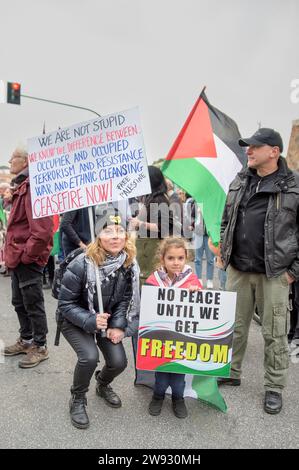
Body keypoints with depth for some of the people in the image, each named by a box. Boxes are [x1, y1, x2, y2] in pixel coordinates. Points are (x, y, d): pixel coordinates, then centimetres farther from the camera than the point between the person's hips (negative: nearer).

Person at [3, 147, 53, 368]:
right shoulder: (22, 186, 15)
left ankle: (40, 347, 18)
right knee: (19, 303, 20)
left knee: (33, 304, 3)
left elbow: (42, 228, -27)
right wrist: (13, 252, 17)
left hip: (28, 259, -10)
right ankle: (26, 340, 36)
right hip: (19, 258, 10)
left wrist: (27, 254, -19)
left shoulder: (33, 187, -18)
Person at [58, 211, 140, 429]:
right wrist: (91, 321, -32)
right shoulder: (81, 265, -29)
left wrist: (118, 325, -17)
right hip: (75, 321, -4)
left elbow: (125, 299, -5)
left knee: (119, 361, -9)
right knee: (90, 356, -26)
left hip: (108, 319, 4)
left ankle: (103, 385, 30)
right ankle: (78, 399, 8)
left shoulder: (130, 265, -16)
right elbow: (65, 304, -19)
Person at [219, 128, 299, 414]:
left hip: (274, 274, -4)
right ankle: (231, 373, 34)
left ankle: (274, 387, 27)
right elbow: (226, 221, 17)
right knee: (235, 326, 15)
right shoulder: (238, 183, 10)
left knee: (274, 333, 8)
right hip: (238, 270, 4)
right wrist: (224, 254, 9)